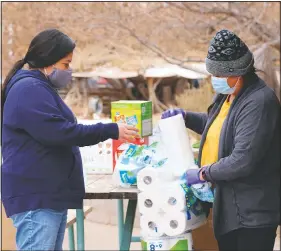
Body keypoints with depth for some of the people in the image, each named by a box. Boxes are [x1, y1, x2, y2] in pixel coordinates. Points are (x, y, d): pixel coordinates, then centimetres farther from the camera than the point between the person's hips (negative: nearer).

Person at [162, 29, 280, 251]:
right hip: (228, 204, 10)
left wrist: (203, 174, -18)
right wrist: (185, 117, 12)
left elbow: (243, 161, -29)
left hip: (253, 210, -10)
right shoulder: (228, 93, 8)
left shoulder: (259, 102, -24)